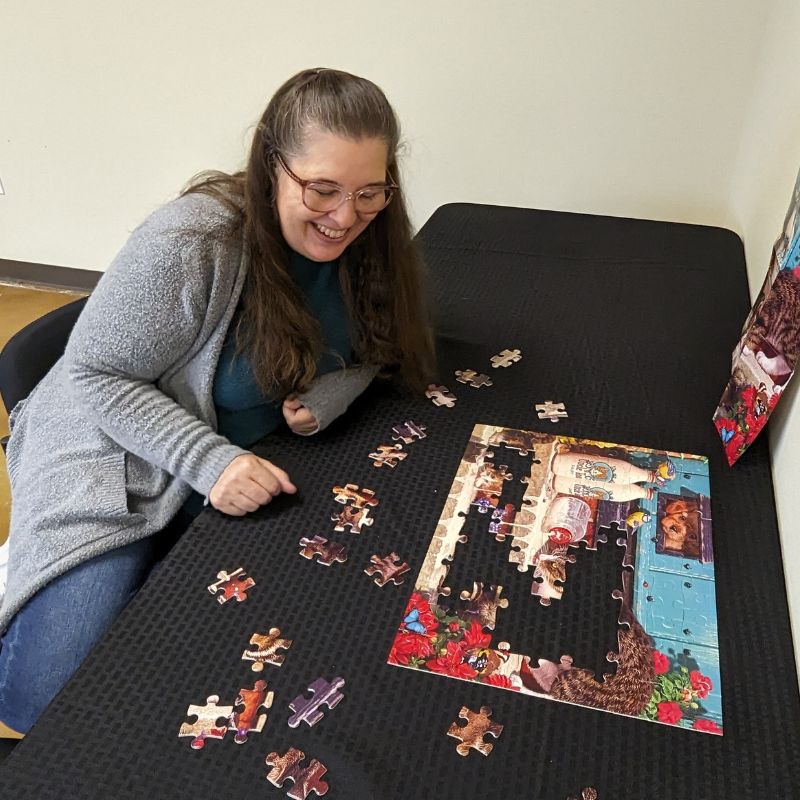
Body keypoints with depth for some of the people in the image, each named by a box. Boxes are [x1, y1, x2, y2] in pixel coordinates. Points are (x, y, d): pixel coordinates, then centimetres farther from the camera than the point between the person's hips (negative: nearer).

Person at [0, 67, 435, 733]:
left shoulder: (365, 240, -8)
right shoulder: (188, 243, -27)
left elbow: (375, 348, 5)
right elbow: (96, 378, -19)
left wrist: (330, 393, -18)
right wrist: (209, 459, -32)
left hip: (255, 455, 6)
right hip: (117, 462, -5)